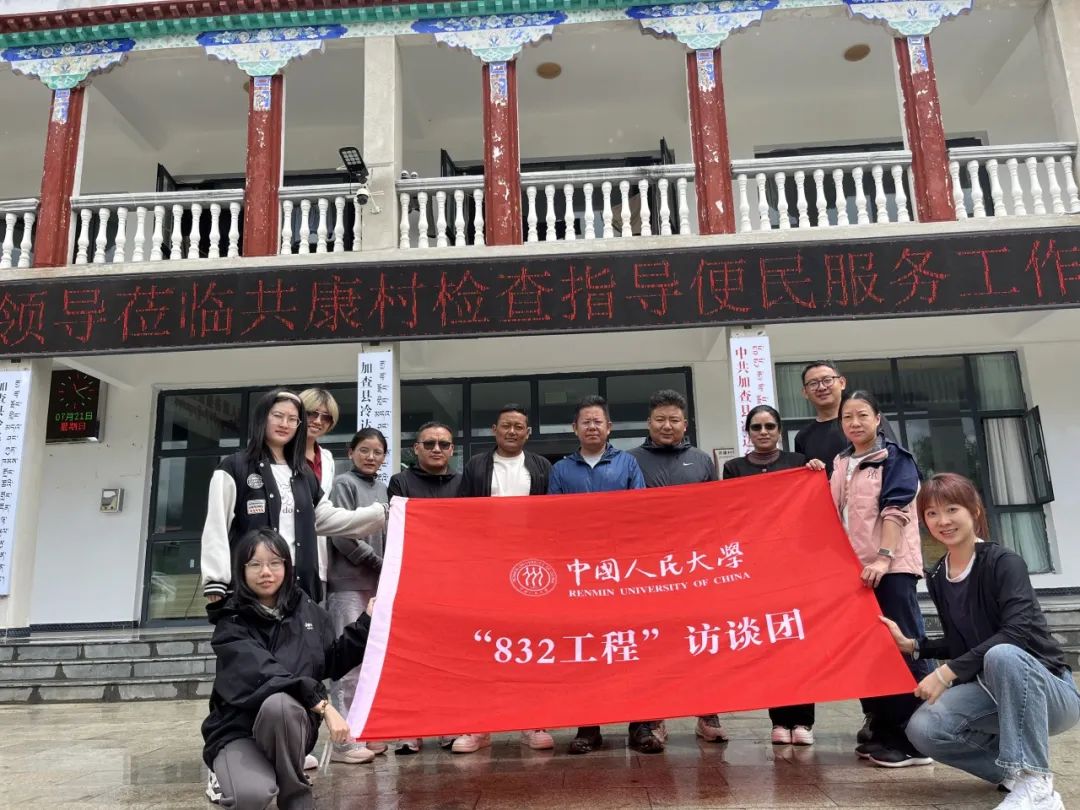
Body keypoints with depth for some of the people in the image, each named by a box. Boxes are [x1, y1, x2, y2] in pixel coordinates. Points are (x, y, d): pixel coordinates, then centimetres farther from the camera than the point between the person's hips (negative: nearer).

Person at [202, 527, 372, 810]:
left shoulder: (305, 609, 3)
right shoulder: (231, 622, -10)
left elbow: (334, 663, 11)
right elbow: (262, 675, -26)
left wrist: (368, 621, 4)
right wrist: (321, 704, -34)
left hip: (290, 724, 3)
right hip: (238, 729, -3)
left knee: (279, 703, -34)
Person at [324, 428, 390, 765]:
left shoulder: (381, 488, 14)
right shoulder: (344, 483, -4)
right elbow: (342, 536, -12)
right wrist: (379, 563, -9)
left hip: (376, 583, 7)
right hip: (348, 583, -7)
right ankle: (343, 740, 0)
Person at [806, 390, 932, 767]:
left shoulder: (895, 458, -2)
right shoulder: (840, 463, 16)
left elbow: (896, 510, -13)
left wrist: (884, 557, -22)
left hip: (891, 566, -7)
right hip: (853, 566, 7)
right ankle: (883, 730, 17)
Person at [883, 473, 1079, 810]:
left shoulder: (1003, 562, -16)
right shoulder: (937, 579, 4)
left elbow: (1019, 632, -30)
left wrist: (947, 672, -30)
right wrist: (912, 645, -1)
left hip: (1049, 690, -5)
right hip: (994, 692, 6)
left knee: (1002, 655, -39)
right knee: (923, 729, -23)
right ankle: (1015, 770, 3)